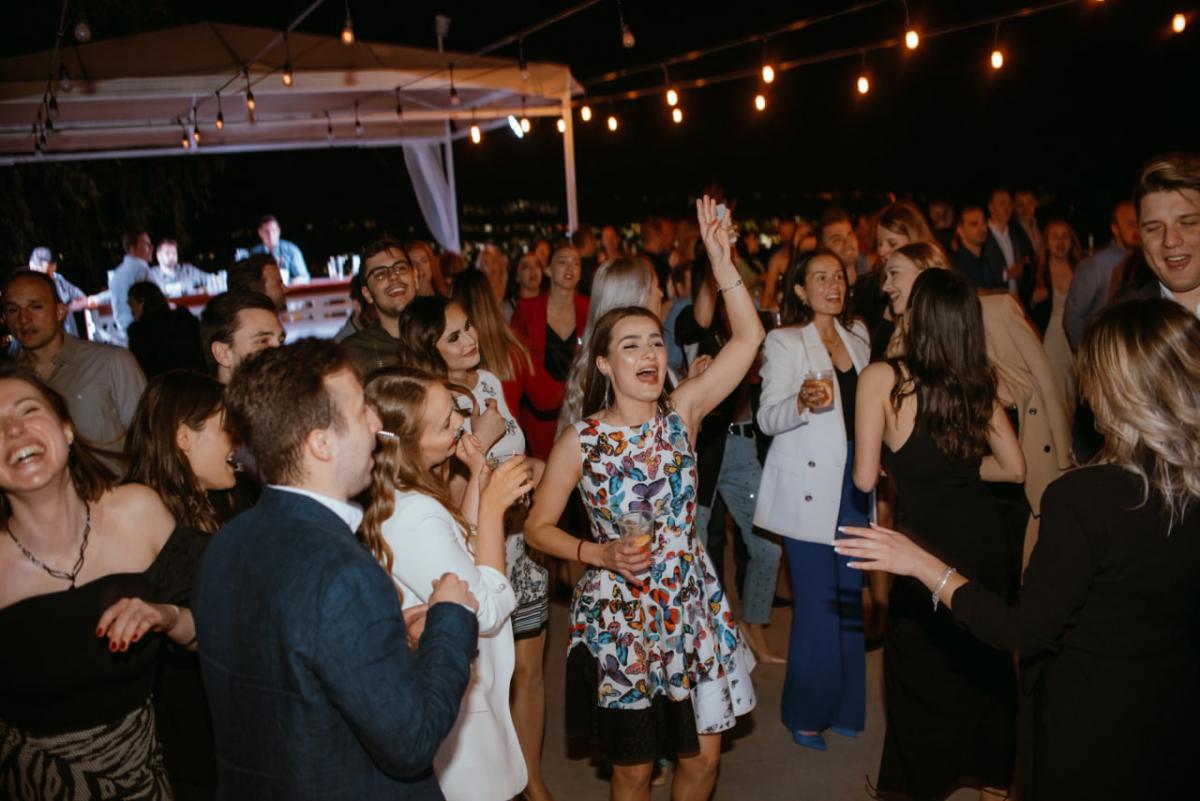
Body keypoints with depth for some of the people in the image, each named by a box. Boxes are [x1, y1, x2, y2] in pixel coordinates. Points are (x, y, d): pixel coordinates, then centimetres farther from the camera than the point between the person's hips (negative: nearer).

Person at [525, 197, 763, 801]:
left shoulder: (680, 415, -5)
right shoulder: (580, 441, -12)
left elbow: (748, 337, -10)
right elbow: (538, 528, -5)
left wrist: (721, 260, -18)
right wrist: (600, 554, -19)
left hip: (691, 611, 3)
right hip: (618, 620, -2)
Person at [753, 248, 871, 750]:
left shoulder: (857, 334, 13)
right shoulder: (784, 341, -5)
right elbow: (767, 418, -14)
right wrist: (802, 403, -32)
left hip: (853, 478, 6)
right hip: (808, 486, -6)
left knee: (850, 594, 11)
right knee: (817, 600, -4)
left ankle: (843, 706, 26)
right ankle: (806, 714, 13)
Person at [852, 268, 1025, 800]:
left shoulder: (883, 378, -15)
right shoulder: (978, 383, 0)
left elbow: (865, 479, -14)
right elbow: (1013, 468, 6)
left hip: (928, 543, -4)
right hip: (985, 538, 5)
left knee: (923, 666, 16)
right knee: (985, 657, 22)